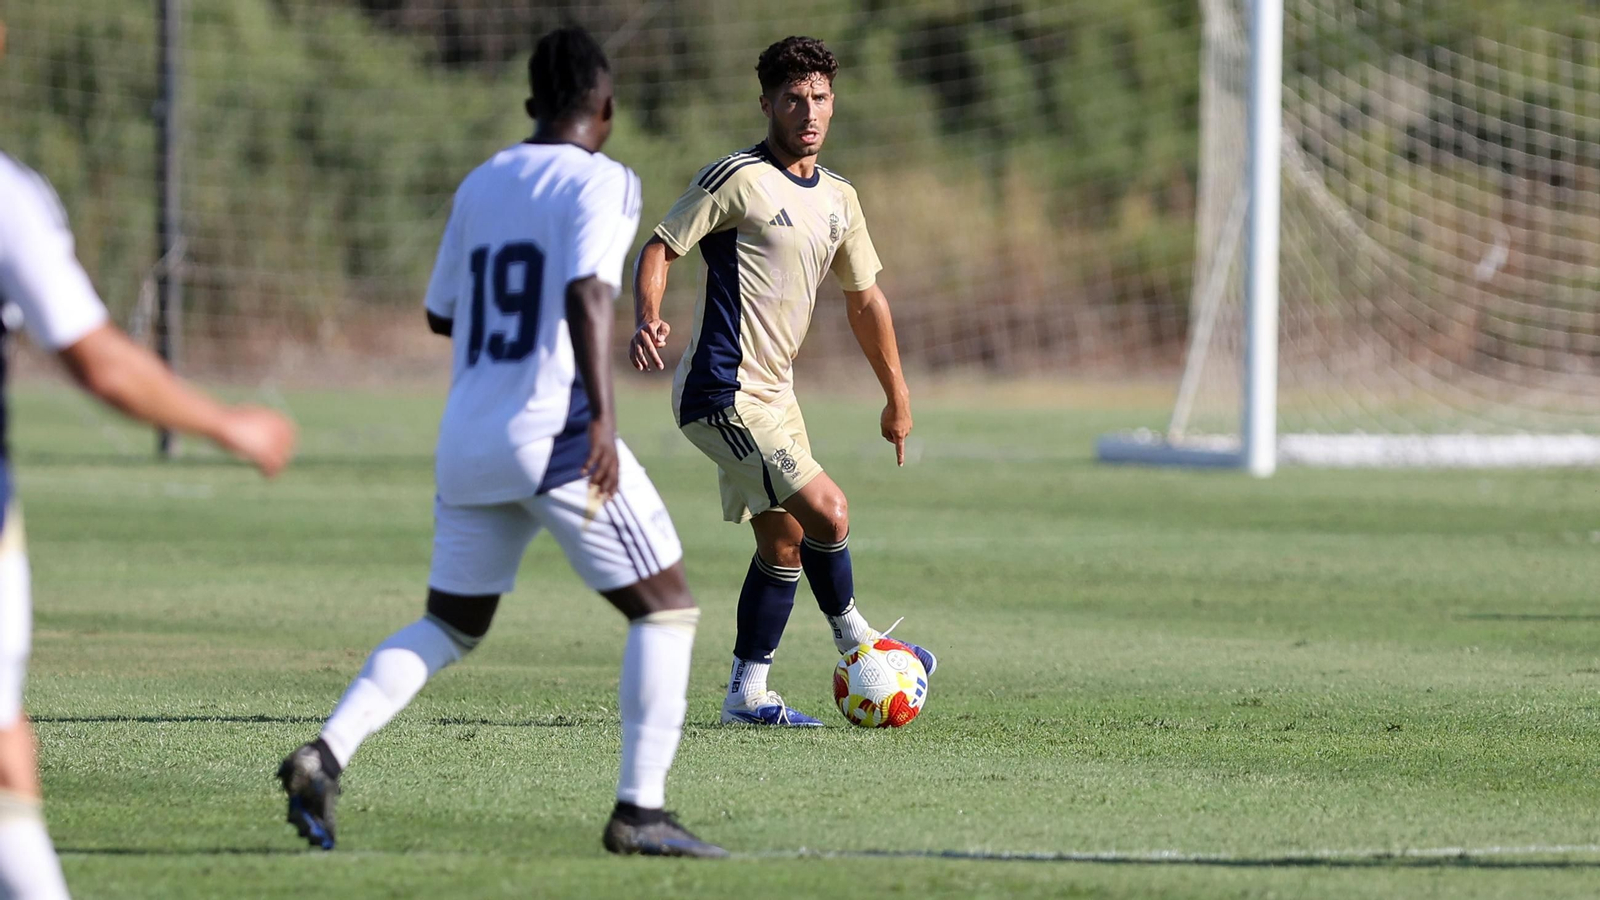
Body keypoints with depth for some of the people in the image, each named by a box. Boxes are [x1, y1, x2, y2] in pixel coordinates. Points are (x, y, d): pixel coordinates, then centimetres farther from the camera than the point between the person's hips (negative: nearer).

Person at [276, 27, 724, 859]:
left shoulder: (480, 186, 15)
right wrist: (600, 417, -28)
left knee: (449, 627, 18)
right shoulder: (599, 182, -5)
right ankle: (639, 811, -4)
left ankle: (325, 754, -2)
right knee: (666, 607, 3)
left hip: (467, 440, 7)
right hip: (555, 434, -7)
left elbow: (442, 313, 24)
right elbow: (587, 292, -21)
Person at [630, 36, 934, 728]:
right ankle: (854, 639, 7)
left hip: (772, 397, 9)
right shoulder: (737, 179, -11)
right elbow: (660, 249, -11)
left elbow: (865, 298, 22)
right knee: (827, 510, -15)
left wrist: (897, 397, 25)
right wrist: (647, 321, -30)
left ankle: (746, 695, 17)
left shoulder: (837, 198, 12)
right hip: (723, 393, -9)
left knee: (784, 542, 10)